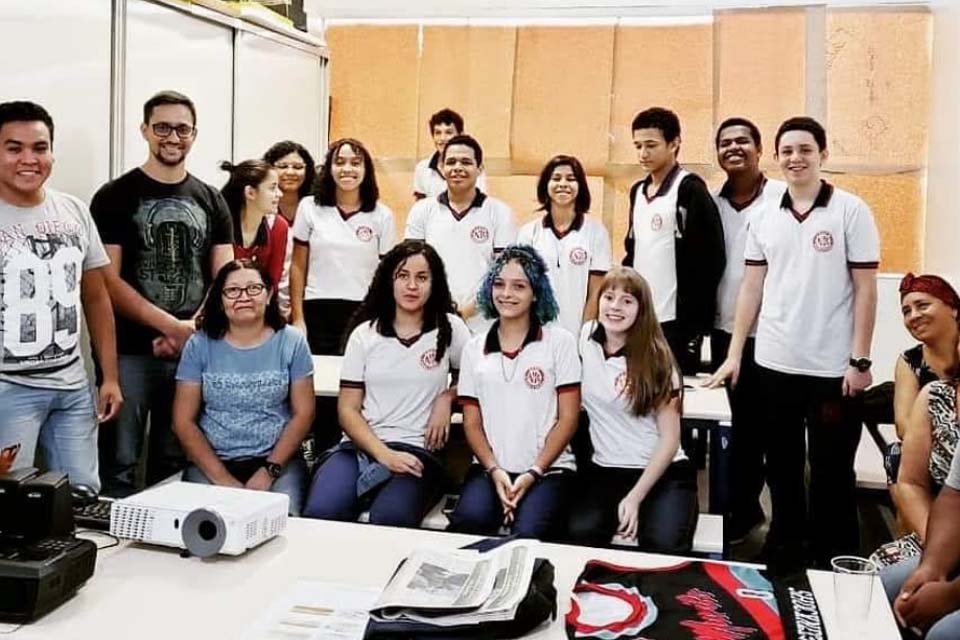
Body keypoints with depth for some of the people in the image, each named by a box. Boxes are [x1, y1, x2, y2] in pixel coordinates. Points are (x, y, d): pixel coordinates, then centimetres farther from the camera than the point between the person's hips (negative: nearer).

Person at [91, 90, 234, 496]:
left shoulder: (211, 201, 10)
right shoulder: (115, 197, -1)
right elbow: (107, 280, -8)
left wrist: (192, 330, -11)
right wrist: (173, 326, -15)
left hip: (193, 352, 4)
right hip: (129, 352, -3)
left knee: (174, 462, 13)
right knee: (120, 461, 0)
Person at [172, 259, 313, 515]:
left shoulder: (292, 342, 3)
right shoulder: (199, 344, 3)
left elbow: (303, 413, 1)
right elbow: (183, 420, 1)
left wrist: (269, 471, -11)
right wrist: (222, 479, -11)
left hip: (277, 459, 0)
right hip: (211, 461, 1)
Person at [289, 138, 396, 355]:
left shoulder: (382, 215, 4)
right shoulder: (309, 208, 5)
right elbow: (298, 267, 7)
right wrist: (297, 318, 2)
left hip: (363, 314, 0)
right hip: (317, 311, 1)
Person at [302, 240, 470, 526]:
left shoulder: (449, 328, 8)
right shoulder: (365, 333, 10)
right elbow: (348, 409, 5)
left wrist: (447, 396, 0)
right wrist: (384, 455, -10)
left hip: (416, 451, -1)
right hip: (360, 446, 2)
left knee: (389, 518, -34)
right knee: (320, 513, -29)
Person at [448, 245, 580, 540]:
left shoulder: (560, 341, 4)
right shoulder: (474, 348, 12)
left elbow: (568, 418, 0)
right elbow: (472, 422, 10)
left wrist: (533, 473, -10)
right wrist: (494, 471, -7)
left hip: (548, 469, -2)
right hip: (489, 469, 2)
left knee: (529, 534, -30)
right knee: (467, 523, -29)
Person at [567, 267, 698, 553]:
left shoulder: (655, 358, -7)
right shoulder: (586, 336, 3)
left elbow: (670, 438, -7)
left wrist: (635, 497, -16)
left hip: (662, 471, -2)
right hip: (604, 469, 3)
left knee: (664, 546, -29)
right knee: (581, 533, -26)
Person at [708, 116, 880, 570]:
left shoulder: (851, 212, -4)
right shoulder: (763, 218, 7)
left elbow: (865, 289, -6)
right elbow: (751, 288, 9)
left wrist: (860, 361, -10)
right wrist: (734, 353, 4)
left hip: (833, 368, -4)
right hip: (774, 364, 4)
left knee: (831, 474, 7)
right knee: (782, 468, 16)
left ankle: (836, 565, 22)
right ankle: (784, 552, 32)